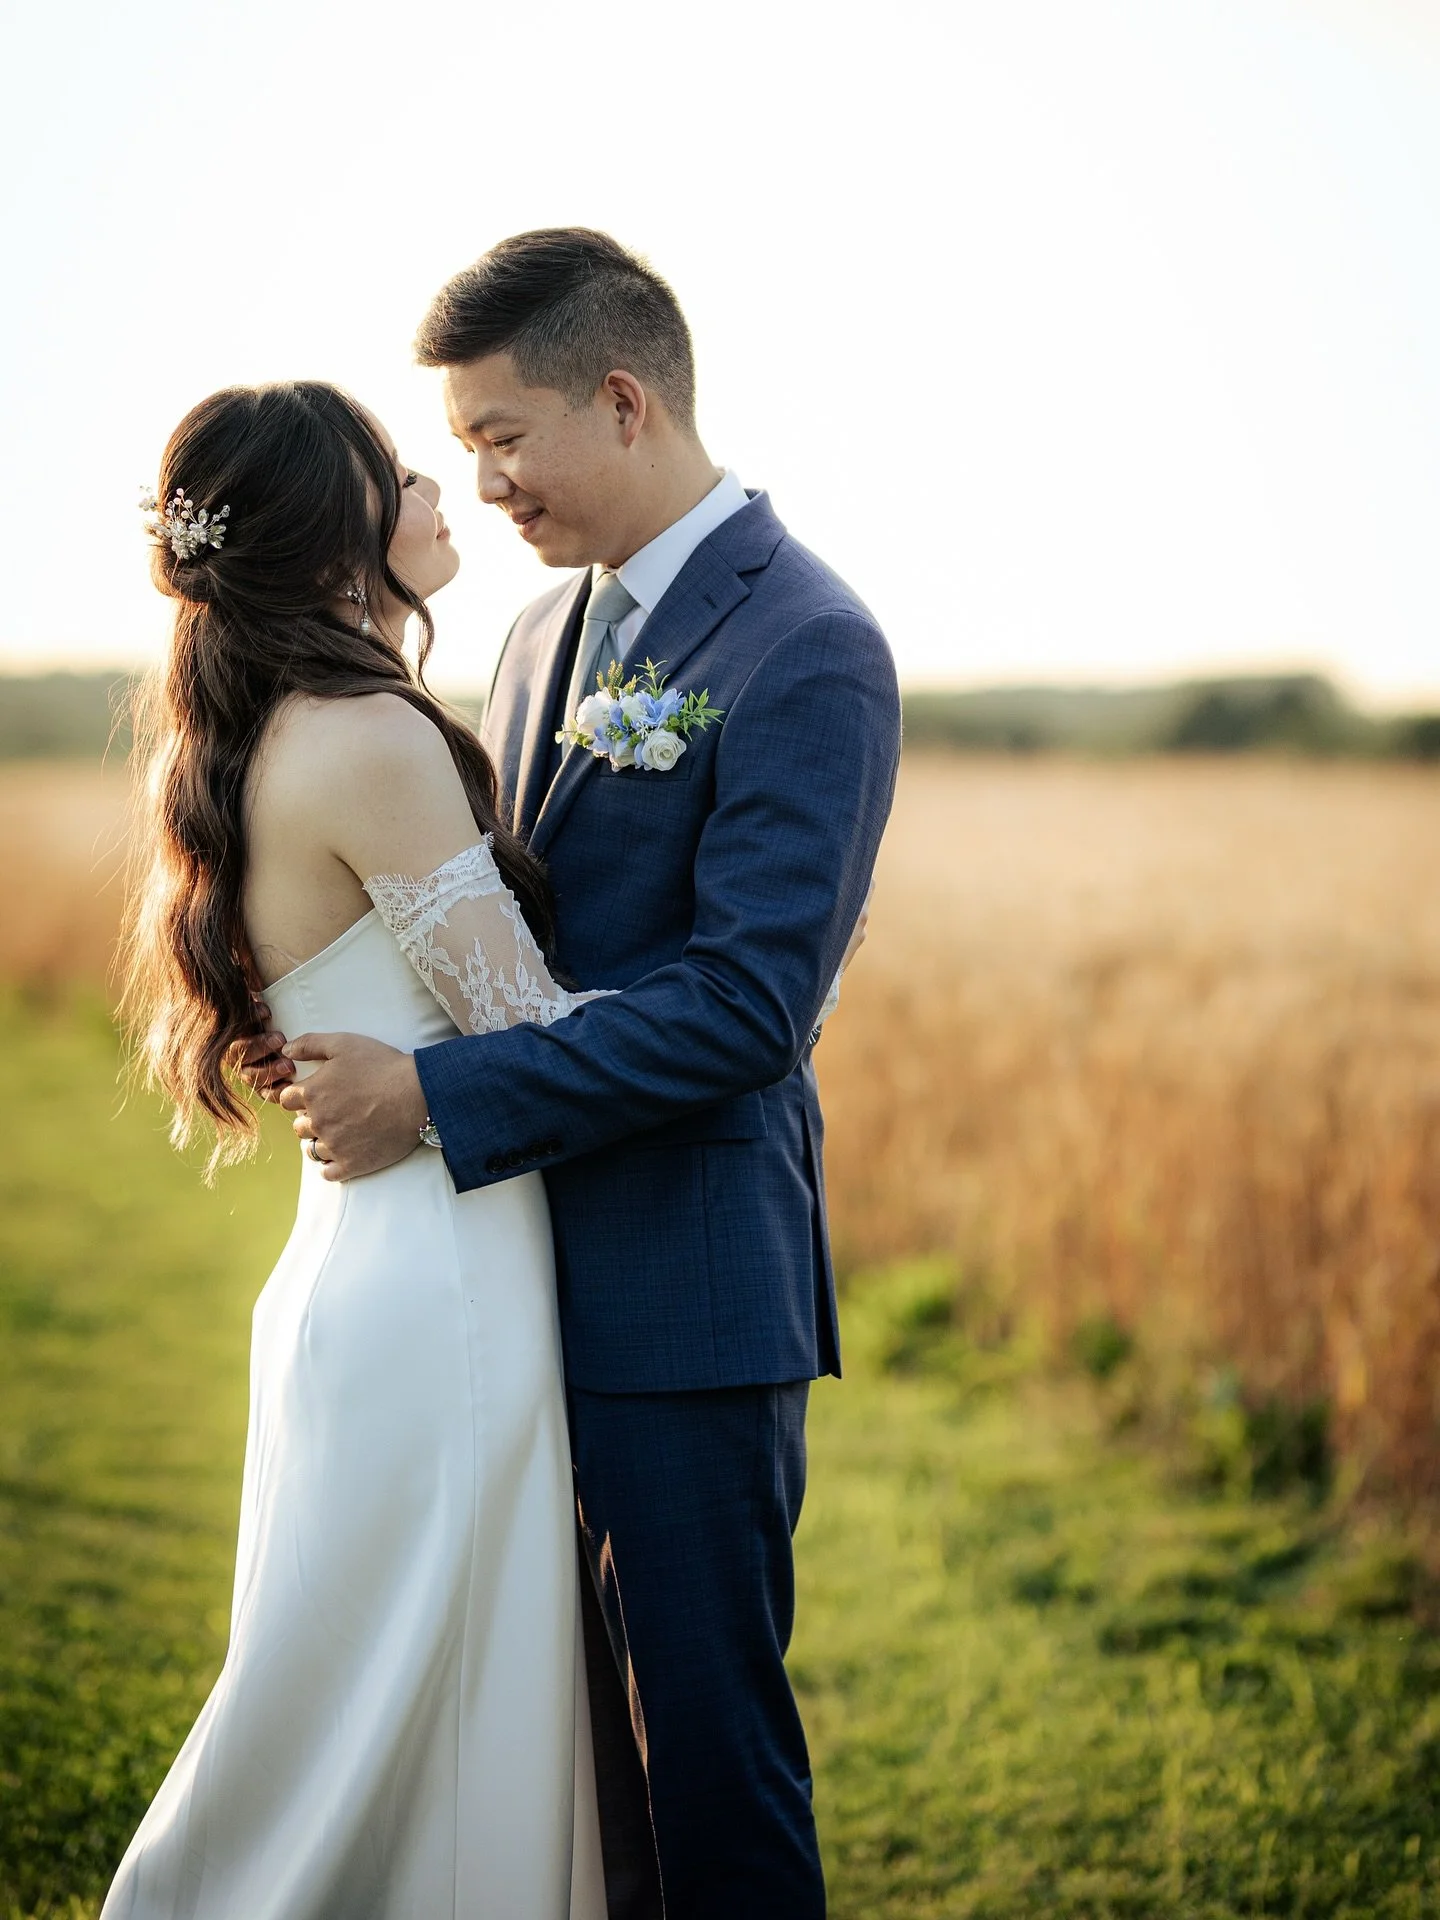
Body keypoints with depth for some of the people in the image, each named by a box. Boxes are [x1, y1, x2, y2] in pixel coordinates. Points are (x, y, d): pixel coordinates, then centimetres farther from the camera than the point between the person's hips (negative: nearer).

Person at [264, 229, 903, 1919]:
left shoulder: (808, 651, -14)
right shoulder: (550, 635, 14)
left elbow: (742, 1002, -21)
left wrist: (433, 1096, -19)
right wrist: (347, 1031, 0)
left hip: (687, 1289, -8)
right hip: (534, 1276, 8)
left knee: (704, 1736, 4)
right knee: (575, 1726, 17)